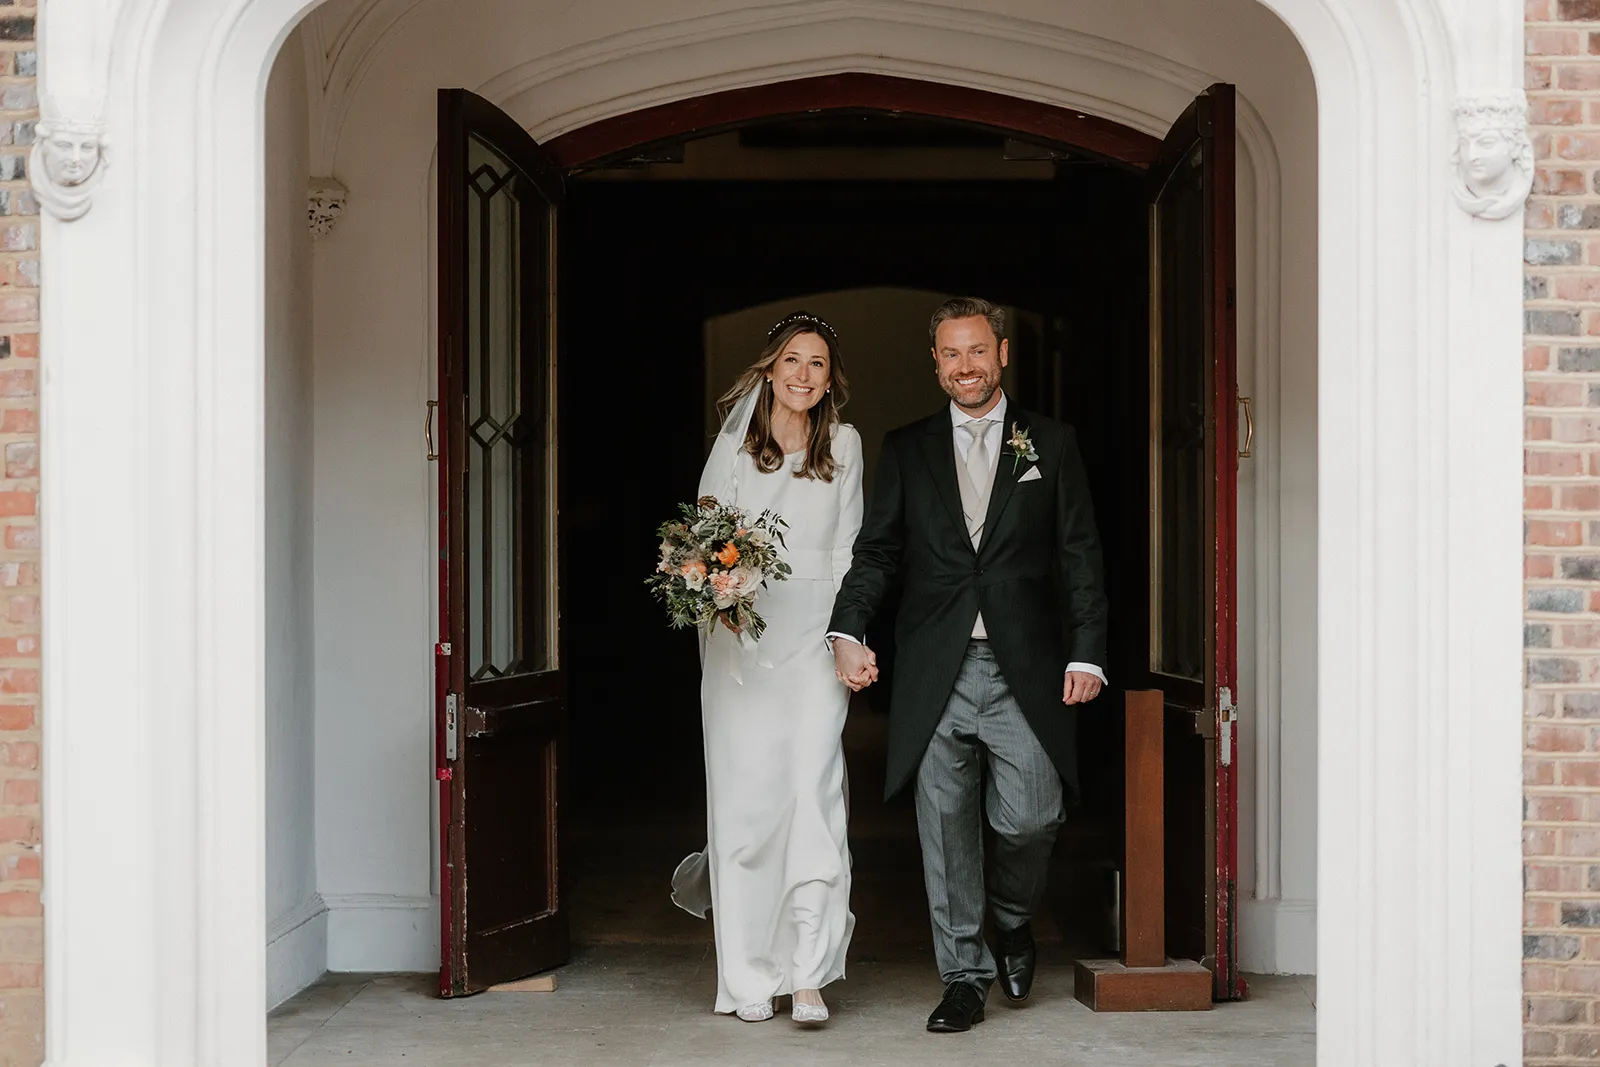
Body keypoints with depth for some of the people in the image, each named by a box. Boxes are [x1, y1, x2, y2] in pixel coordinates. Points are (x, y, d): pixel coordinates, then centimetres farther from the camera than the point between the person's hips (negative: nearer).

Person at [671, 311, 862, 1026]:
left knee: (812, 788, -13)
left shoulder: (844, 444, 11)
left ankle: (808, 974, -11)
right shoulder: (734, 445, 6)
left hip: (815, 633, 0)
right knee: (745, 797, -1)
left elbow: (846, 549, 13)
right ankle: (750, 976, 8)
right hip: (741, 636, 0)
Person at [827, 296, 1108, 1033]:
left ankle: (1012, 919, 25)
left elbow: (1080, 556, 6)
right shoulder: (906, 450, 12)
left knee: (1030, 817, -7)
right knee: (945, 830, 2)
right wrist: (847, 630, -9)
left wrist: (1087, 653, -3)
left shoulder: (1052, 445, 9)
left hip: (1024, 673, -1)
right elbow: (876, 551, 7)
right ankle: (964, 975, 15)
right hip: (936, 673, 1)